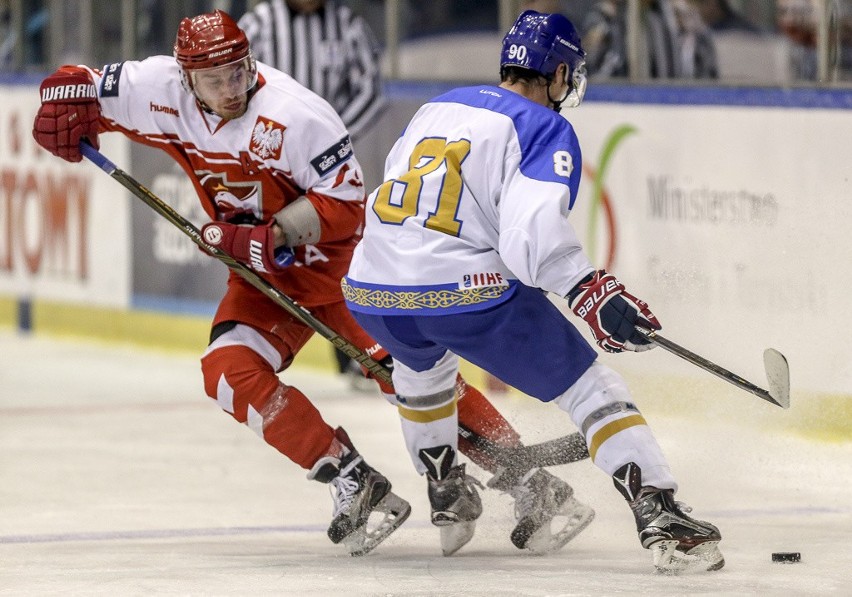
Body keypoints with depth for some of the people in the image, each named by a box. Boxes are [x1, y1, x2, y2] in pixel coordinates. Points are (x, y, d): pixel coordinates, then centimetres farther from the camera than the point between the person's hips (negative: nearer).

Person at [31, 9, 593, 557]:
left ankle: (527, 480, -12)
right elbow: (77, 86, 0)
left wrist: (268, 236, -31)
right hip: (267, 275, 6)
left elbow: (344, 204, -22)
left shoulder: (294, 112, -26)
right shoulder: (164, 94, -11)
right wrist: (62, 107, -22)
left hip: (343, 260, -5)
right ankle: (355, 486, -14)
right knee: (230, 370, -16)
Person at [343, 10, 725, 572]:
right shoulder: (546, 129, -1)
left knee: (422, 360, 41)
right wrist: (592, 293, -19)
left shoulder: (437, 107, 19)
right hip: (468, 292, -6)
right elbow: (535, 233, -19)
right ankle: (661, 519, -12)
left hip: (373, 292, 6)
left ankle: (446, 496, 48)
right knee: (593, 389, 3)